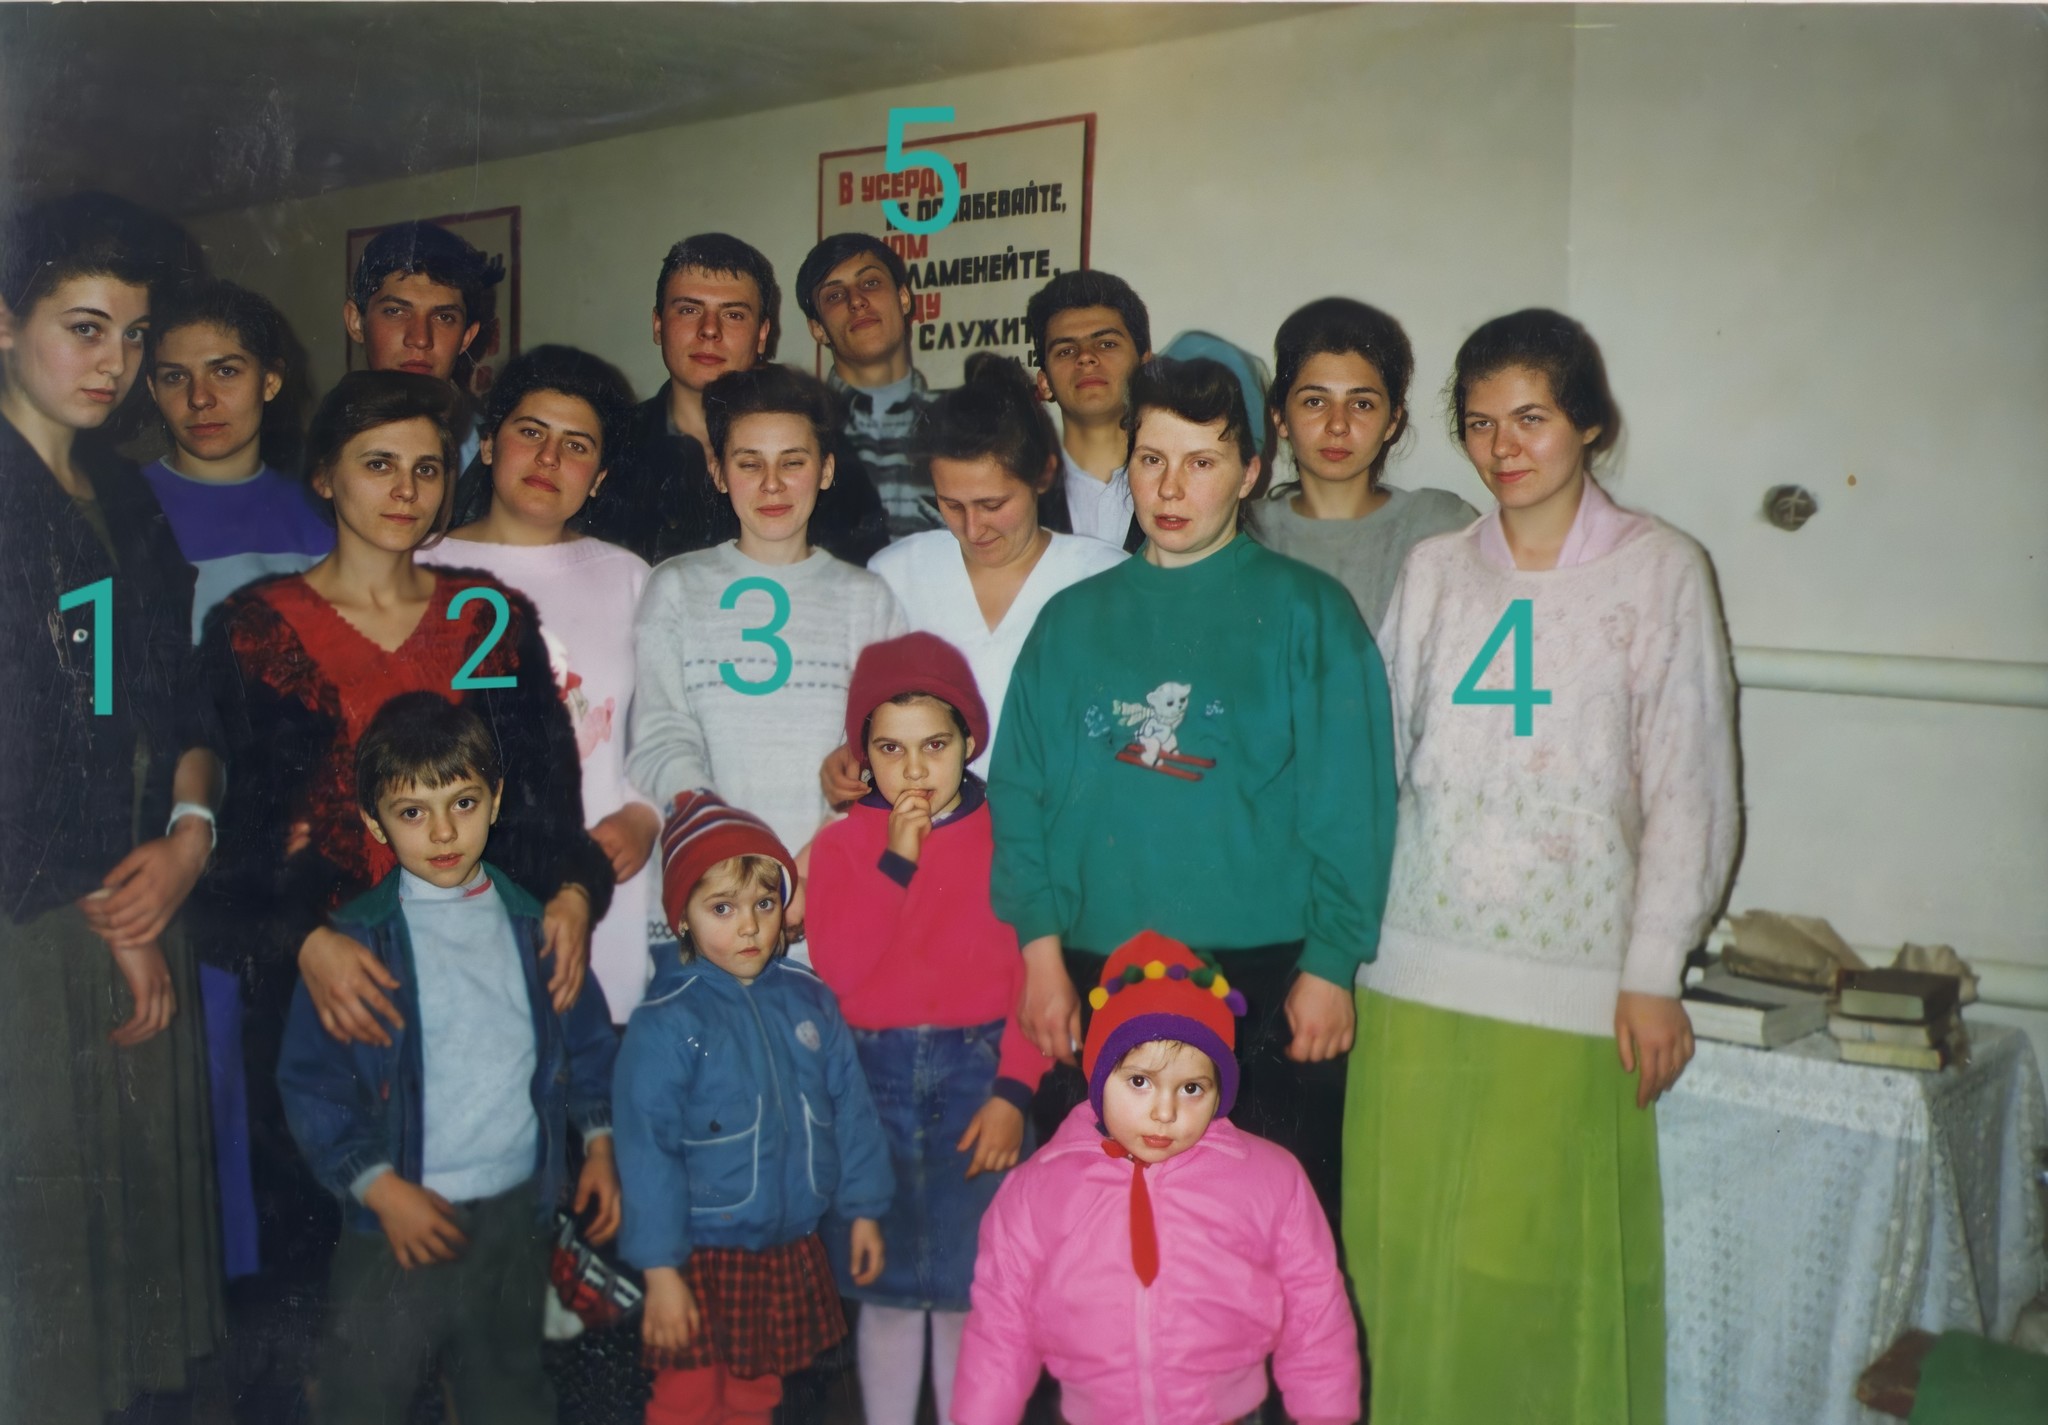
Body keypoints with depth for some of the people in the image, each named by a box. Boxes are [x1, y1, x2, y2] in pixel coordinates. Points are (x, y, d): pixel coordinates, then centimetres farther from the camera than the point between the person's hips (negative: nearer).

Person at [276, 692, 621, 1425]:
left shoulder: (533, 924, 1)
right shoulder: (354, 941, -9)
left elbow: (587, 1040, 11)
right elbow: (310, 1081, -8)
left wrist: (599, 1145, 5)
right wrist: (381, 1189, -14)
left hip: (518, 1212, 3)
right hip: (401, 1219, -3)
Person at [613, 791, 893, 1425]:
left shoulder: (809, 1000, -2)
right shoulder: (666, 1023, -16)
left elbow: (849, 1105, 5)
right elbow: (647, 1150, -15)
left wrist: (862, 1209, 7)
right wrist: (660, 1270, -14)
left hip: (792, 1249, 5)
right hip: (705, 1255, -4)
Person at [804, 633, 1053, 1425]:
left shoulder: (1007, 840, -1)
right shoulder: (841, 844, 3)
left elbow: (1032, 975, -2)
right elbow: (836, 967, -9)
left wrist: (1014, 1090, -9)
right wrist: (896, 863, -14)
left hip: (978, 1074, -1)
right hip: (873, 1078, 1)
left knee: (965, 1289, 4)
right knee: (886, 1289, 12)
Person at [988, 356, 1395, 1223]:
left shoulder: (1305, 610, 3)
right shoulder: (1073, 618, 11)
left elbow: (1350, 802, -2)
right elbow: (1021, 790, 7)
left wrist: (1331, 963, -7)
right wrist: (1041, 948, -1)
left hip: (1263, 981, -2)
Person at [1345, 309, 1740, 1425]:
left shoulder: (1661, 569, 3)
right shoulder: (1435, 570, 10)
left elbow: (1690, 787, 0)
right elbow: (1375, 756, 9)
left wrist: (1653, 973, -5)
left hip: (1572, 973, -2)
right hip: (1417, 965, 3)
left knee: (1554, 1257, 0)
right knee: (1403, 1244, 7)